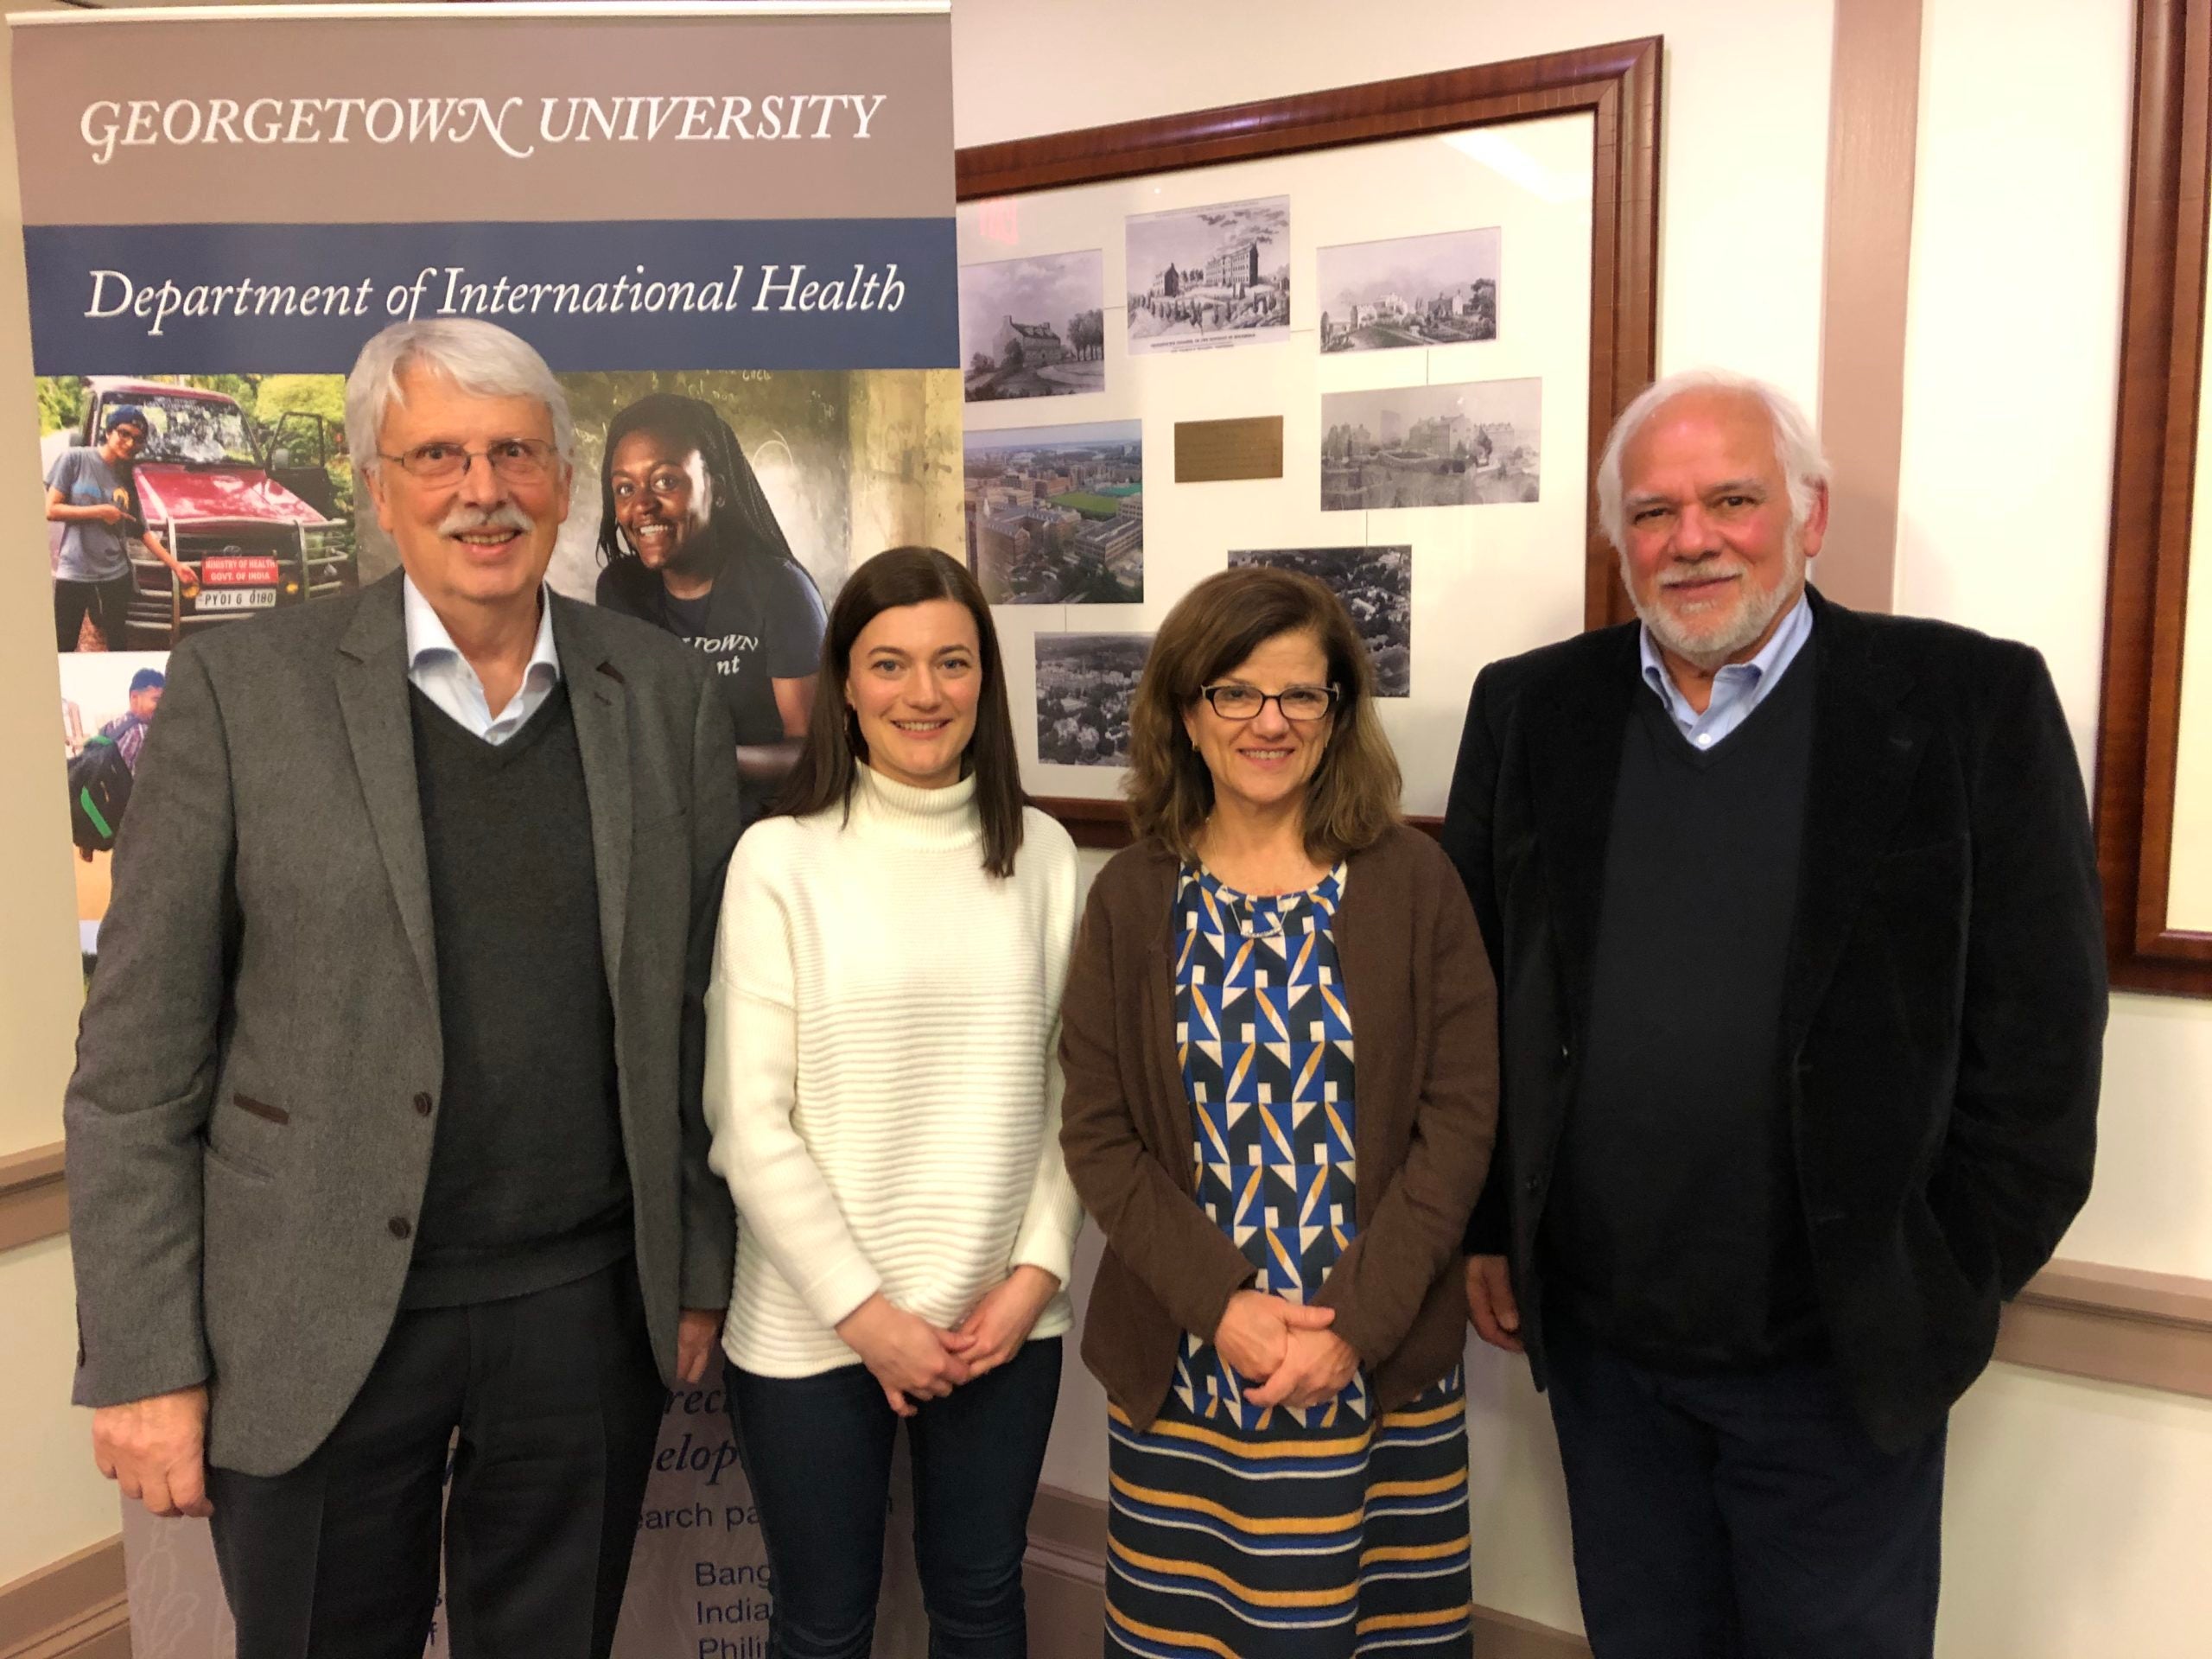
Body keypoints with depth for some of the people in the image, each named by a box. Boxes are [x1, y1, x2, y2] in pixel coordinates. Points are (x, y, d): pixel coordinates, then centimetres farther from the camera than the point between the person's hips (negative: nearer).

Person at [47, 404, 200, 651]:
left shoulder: (127, 478, 9)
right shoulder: (74, 459, -4)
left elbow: (142, 532, 9)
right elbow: (51, 510, -8)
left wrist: (176, 566, 3)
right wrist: (98, 512, -13)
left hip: (116, 574, 4)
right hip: (73, 572, -4)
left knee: (118, 646, 10)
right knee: (63, 649, 2)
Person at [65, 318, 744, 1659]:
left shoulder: (668, 696, 0)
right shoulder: (245, 686, -6)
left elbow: (703, 1012, 4)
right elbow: (137, 1059, -5)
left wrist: (700, 1271, 6)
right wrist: (143, 1362, -6)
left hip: (588, 1308, 2)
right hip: (315, 1328, -1)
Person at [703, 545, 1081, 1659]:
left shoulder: (1042, 855, 1)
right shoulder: (779, 859, -9)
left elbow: (1069, 1090, 4)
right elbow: (748, 1122, -9)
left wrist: (1036, 1274, -5)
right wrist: (863, 1309, -10)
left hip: (1003, 1318, 3)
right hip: (812, 1326, -2)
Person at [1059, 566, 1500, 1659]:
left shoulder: (1412, 884, -2)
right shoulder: (1131, 897, 1)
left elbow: (1459, 1116, -5)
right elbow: (1097, 1133, -2)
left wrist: (1356, 1323, -12)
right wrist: (1222, 1305, -13)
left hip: (1386, 1369, 0)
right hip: (1177, 1367, 1)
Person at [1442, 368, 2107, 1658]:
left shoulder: (1971, 703, -7)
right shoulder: (1531, 709, 1)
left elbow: (2037, 1026, -6)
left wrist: (1952, 1290, -6)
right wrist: (1481, 1226, 3)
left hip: (1846, 1355, -2)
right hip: (1599, 1343, 3)